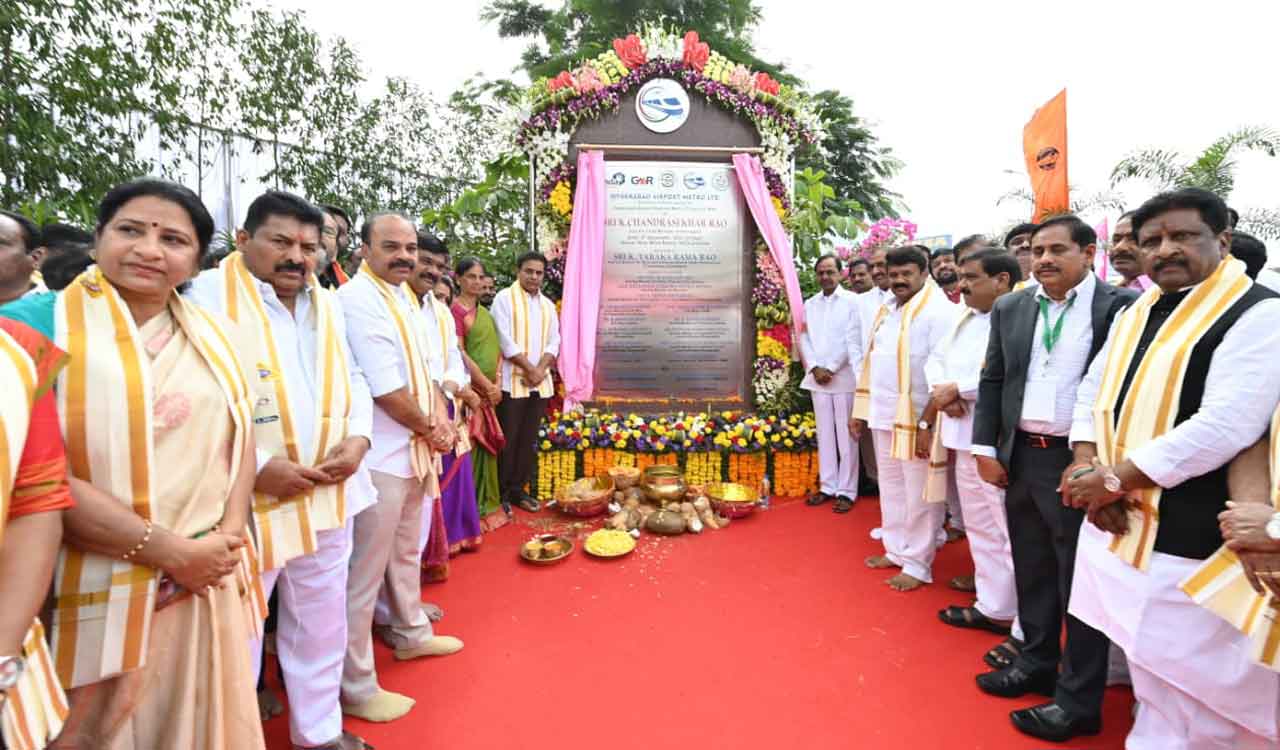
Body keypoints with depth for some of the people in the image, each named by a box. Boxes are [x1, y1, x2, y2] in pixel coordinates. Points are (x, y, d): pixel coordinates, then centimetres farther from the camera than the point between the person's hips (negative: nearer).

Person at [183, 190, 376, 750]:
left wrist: (357, 438, -2)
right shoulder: (206, 297, -12)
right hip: (244, 503, -6)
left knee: (321, 623, 21)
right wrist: (255, 466, -20)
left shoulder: (327, 304, 9)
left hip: (327, 495, 7)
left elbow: (352, 379, 15)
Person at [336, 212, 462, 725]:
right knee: (365, 572, 2)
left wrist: (439, 417, -2)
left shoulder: (402, 297, 11)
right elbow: (386, 389, -22)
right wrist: (430, 429, -8)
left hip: (411, 450, 10)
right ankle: (356, 688, 17)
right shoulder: (358, 300, -18)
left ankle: (411, 635, 45)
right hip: (379, 458, -10)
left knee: (406, 552, 25)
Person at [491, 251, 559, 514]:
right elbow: (506, 341, -12)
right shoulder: (504, 298, -4)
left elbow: (554, 342, 9)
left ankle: (518, 489, 20)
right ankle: (501, 492, 10)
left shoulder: (548, 305, 14)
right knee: (508, 439, 0)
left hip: (540, 383, 6)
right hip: (512, 381, -5)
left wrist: (540, 370, -8)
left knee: (529, 439, 10)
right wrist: (530, 369, -13)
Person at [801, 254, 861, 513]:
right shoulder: (809, 304, 12)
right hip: (817, 378, 4)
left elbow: (852, 340, -8)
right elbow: (804, 339, 8)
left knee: (845, 436, 0)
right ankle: (827, 486, 18)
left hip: (844, 377, -4)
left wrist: (831, 369, -10)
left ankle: (847, 490, 7)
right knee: (825, 434, 10)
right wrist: (814, 368, -6)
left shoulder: (852, 301, -2)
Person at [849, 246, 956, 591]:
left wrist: (932, 422, -21)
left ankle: (918, 563, 15)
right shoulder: (885, 310, 15)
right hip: (884, 415, 8)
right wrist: (860, 411, 15)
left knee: (919, 494, 2)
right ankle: (897, 549, 31)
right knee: (890, 488, 17)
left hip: (917, 418, -8)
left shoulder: (939, 310, -10)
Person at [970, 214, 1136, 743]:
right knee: (1032, 570, 18)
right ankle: (1037, 661, 36)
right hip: (1021, 457, 5)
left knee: (1080, 581, 6)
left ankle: (1077, 699, 19)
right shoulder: (1010, 308, 7)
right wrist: (986, 448, 4)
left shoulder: (1120, 306, -7)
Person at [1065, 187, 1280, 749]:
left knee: (1180, 680, 6)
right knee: (1146, 664, 20)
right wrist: (1086, 467, -3)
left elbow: (1225, 427, -22)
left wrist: (1115, 478, -18)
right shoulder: (1135, 313, 11)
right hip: (1118, 524, 7)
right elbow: (1092, 393, 15)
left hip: (1185, 536, -7)